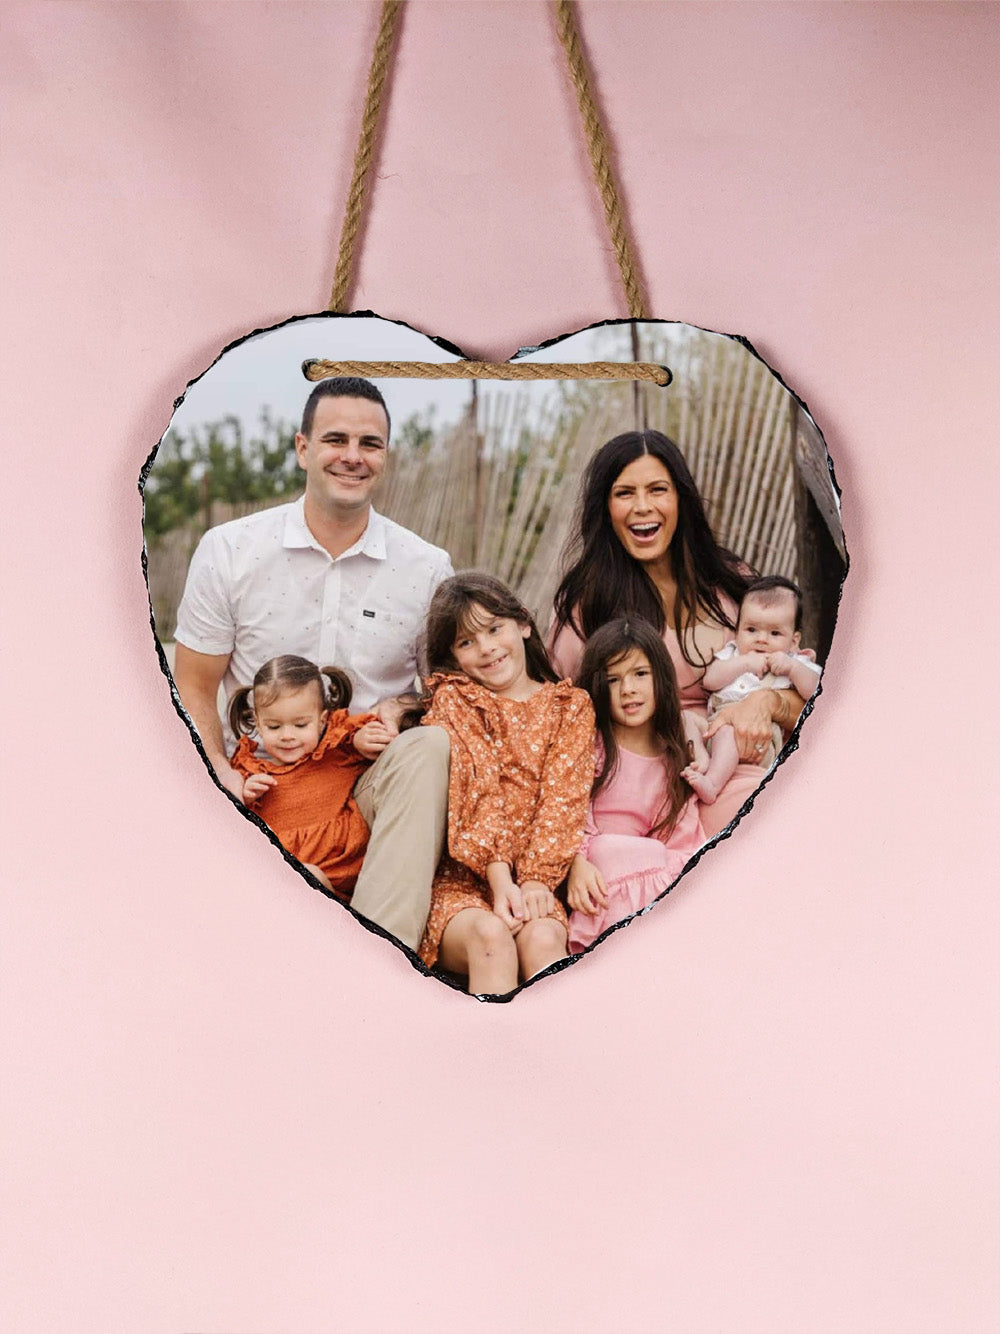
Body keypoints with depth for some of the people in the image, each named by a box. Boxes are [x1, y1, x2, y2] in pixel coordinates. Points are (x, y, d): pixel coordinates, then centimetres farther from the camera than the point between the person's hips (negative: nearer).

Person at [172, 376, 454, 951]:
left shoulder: (427, 567, 2)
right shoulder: (229, 550, 2)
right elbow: (194, 687, 5)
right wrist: (221, 774, -12)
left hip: (375, 784, 1)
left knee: (432, 744, -34)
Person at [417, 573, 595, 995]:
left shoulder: (571, 706, 14)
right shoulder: (451, 700, 10)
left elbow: (563, 796, 2)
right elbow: (472, 789, -4)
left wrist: (536, 879, -14)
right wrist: (499, 876, -17)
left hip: (534, 880, 1)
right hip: (461, 881, -1)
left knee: (543, 939, -31)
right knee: (490, 934, -32)